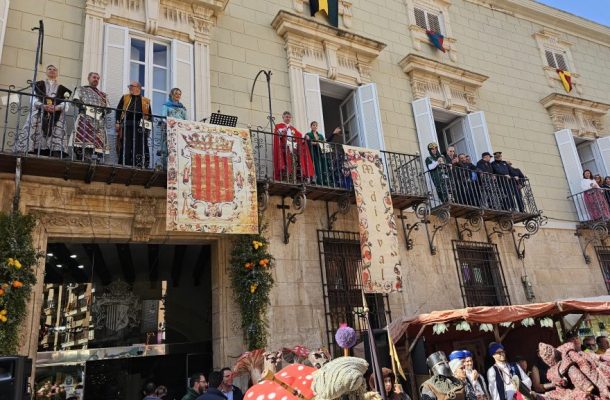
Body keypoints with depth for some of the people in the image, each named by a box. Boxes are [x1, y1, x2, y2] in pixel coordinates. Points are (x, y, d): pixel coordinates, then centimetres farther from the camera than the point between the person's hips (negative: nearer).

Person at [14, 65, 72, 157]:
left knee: (57, 138, -16)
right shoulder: (38, 85, 17)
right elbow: (33, 99, 5)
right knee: (36, 136, -13)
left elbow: (66, 104, 5)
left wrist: (56, 107, -17)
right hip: (39, 115, 0)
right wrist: (43, 106, -16)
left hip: (56, 117, 0)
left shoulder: (62, 88, 19)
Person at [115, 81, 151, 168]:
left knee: (139, 148, -5)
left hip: (140, 127, 0)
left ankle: (139, 166, -4)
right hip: (126, 126, 1)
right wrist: (117, 123, 1)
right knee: (125, 147, -4)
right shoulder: (125, 98, 20)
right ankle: (124, 166, -2)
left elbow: (149, 115, 15)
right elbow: (118, 110, 13)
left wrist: (148, 126, 2)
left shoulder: (146, 101, 18)